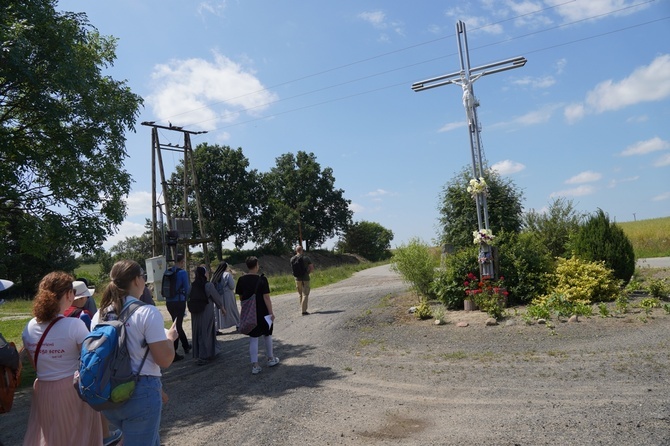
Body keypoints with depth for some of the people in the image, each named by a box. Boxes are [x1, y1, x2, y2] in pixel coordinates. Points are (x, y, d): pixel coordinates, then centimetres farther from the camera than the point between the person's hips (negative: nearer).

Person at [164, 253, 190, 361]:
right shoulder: (183, 272, -9)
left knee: (177, 324, 19)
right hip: (179, 302, -6)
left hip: (169, 302, 6)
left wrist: (167, 300, 17)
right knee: (178, 326, -1)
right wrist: (186, 299, 10)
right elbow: (187, 288, -7)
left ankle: (186, 346, 33)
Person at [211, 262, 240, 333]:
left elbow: (213, 286, 6)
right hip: (227, 296, -4)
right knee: (232, 310, 11)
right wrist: (232, 277, 2)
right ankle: (238, 325, 23)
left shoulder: (215, 275, 3)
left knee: (218, 312, 7)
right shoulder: (227, 274, -11)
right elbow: (232, 286, -11)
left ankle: (216, 329, 1)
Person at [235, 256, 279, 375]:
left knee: (253, 338, 8)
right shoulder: (262, 279, -15)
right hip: (263, 313, -3)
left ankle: (254, 365, 5)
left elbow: (241, 297, 6)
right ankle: (271, 359, 31)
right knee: (267, 335, 17)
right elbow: (266, 298, -16)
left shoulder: (241, 280, -2)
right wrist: (271, 313, -11)